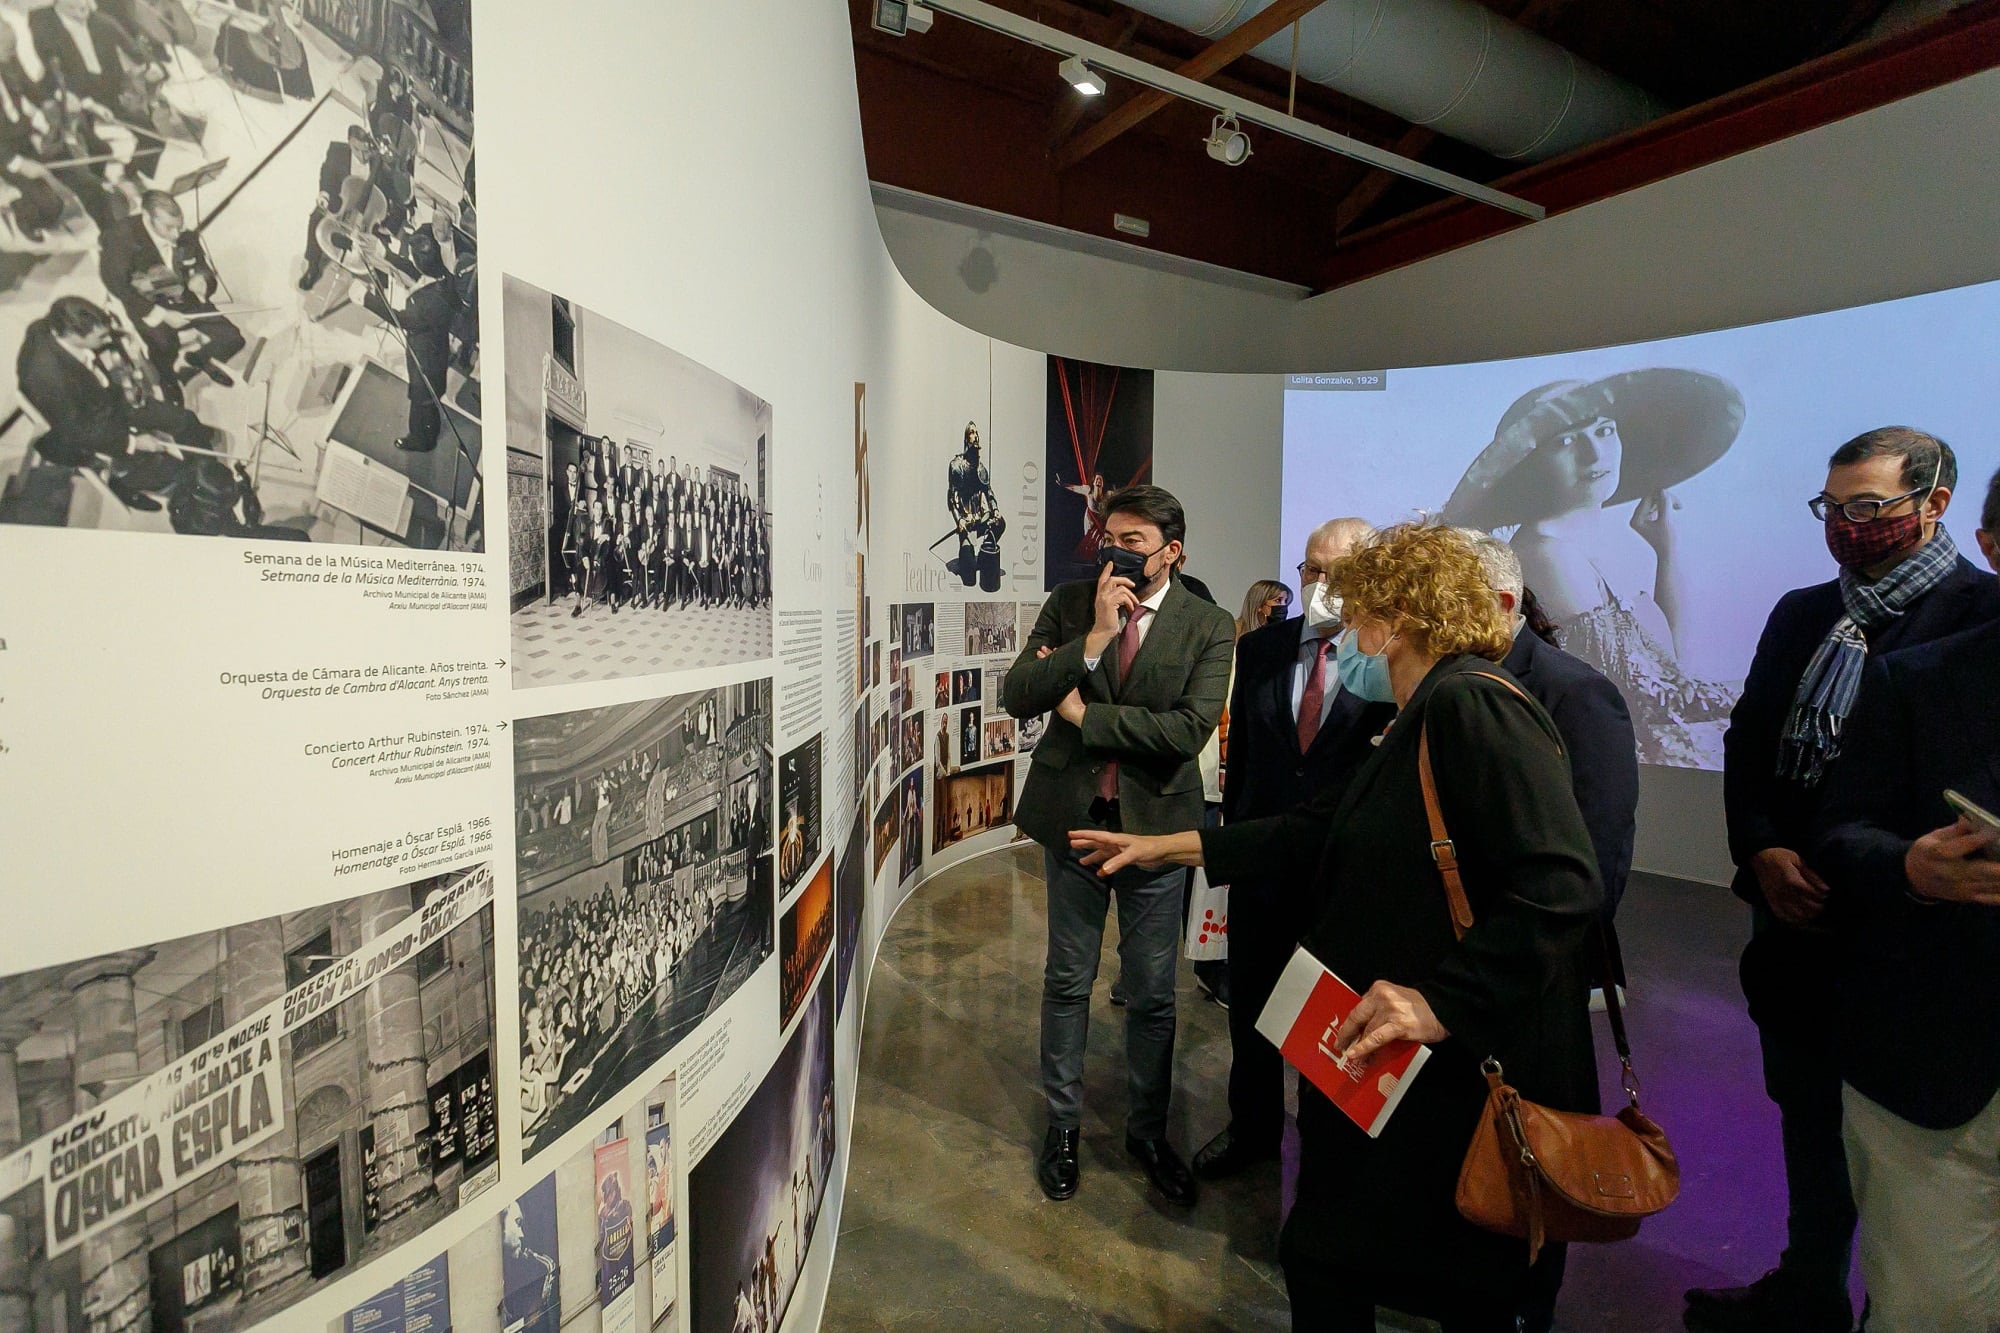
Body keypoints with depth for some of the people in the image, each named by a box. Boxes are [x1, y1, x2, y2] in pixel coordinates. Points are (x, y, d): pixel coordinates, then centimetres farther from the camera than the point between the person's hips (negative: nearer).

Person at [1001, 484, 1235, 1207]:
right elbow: (1017, 696, -13)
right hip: (1072, 816, 1)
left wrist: (1084, 714, -16)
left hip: (1155, 823, -1)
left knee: (1153, 995, 14)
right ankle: (1062, 1123, 37)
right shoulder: (1069, 603, -3)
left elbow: (1189, 730, -19)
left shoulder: (1209, 626, -7)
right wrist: (1095, 637, -23)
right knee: (1067, 982, 16)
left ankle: (1148, 1129, 38)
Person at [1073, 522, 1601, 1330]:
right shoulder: (1425, 719, 12)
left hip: (1460, 1077, -9)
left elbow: (1561, 885, -28)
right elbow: (1321, 834, 14)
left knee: (1327, 1260, 8)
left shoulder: (1471, 703, -19)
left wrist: (1442, 999, -31)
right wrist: (1165, 845, 13)